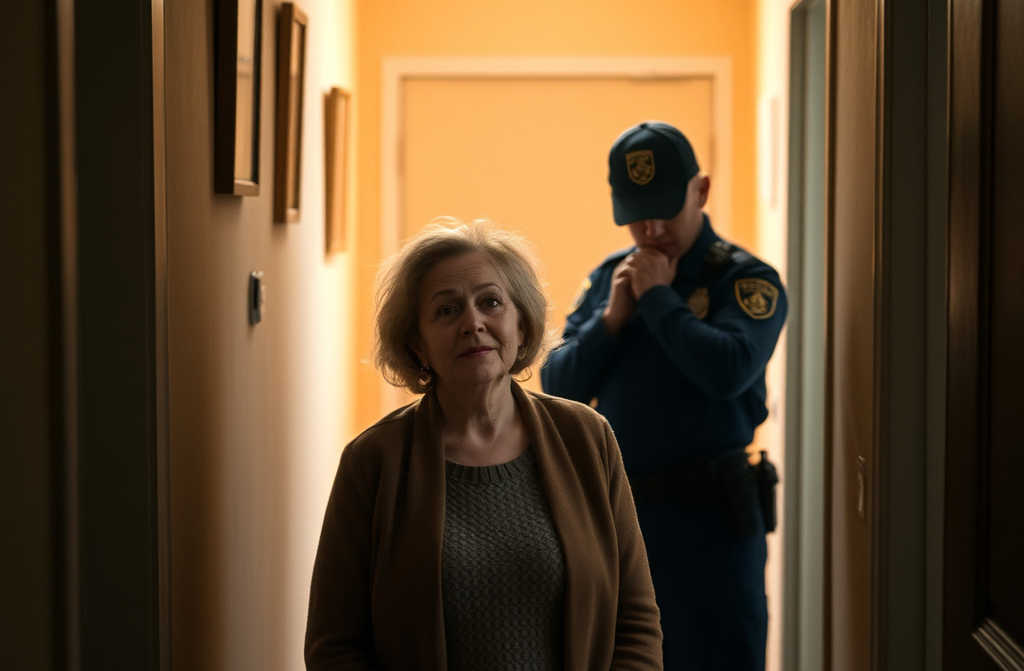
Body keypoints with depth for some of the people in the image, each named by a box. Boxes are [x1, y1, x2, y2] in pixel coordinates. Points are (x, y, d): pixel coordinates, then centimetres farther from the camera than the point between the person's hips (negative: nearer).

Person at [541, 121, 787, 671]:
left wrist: (657, 297, -15)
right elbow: (558, 387, 5)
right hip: (616, 522, 6)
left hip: (709, 521, -6)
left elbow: (729, 369, -25)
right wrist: (612, 317, -9)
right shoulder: (606, 280, 11)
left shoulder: (747, 281, -6)